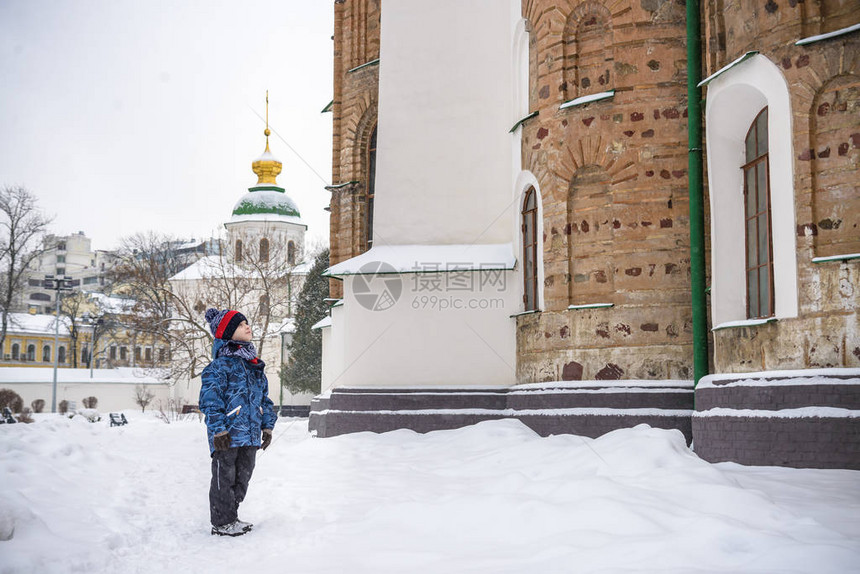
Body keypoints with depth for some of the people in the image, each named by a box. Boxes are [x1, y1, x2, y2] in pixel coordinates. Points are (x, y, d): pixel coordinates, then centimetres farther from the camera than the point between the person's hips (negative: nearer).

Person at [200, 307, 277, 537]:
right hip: (228, 435, -8)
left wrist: (267, 426, 16)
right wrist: (218, 429, -20)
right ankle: (222, 522, 12)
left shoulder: (255, 365, 15)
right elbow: (209, 397, -15)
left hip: (250, 435, 8)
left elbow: (264, 397, 21)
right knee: (224, 478, 2)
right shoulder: (222, 364, -10)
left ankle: (231, 517, 29)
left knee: (242, 477, 15)